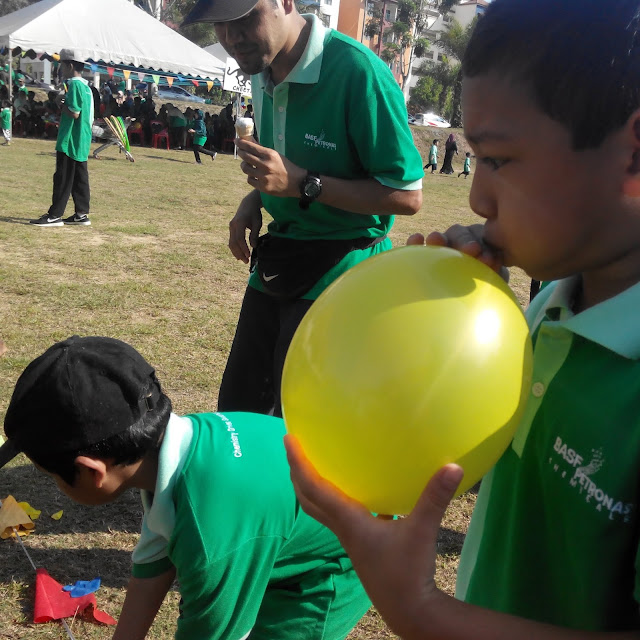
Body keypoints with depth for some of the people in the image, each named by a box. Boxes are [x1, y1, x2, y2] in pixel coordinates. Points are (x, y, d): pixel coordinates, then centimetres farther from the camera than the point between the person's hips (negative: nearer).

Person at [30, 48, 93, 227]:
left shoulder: (75, 85, -14)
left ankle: (54, 215, -2)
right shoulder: (85, 85, 15)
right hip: (82, 141, 9)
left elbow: (74, 112, -22)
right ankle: (82, 213, 13)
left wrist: (60, 104, -7)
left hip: (70, 141, -9)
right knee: (80, 178, 10)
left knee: (63, 178, -6)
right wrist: (62, 112, 13)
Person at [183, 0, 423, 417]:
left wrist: (300, 183, -24)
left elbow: (408, 195, -19)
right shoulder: (263, 72, 5)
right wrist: (255, 200, -1)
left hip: (338, 276, -7)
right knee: (236, 411, 16)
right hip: (277, 265, 8)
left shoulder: (357, 71, -21)